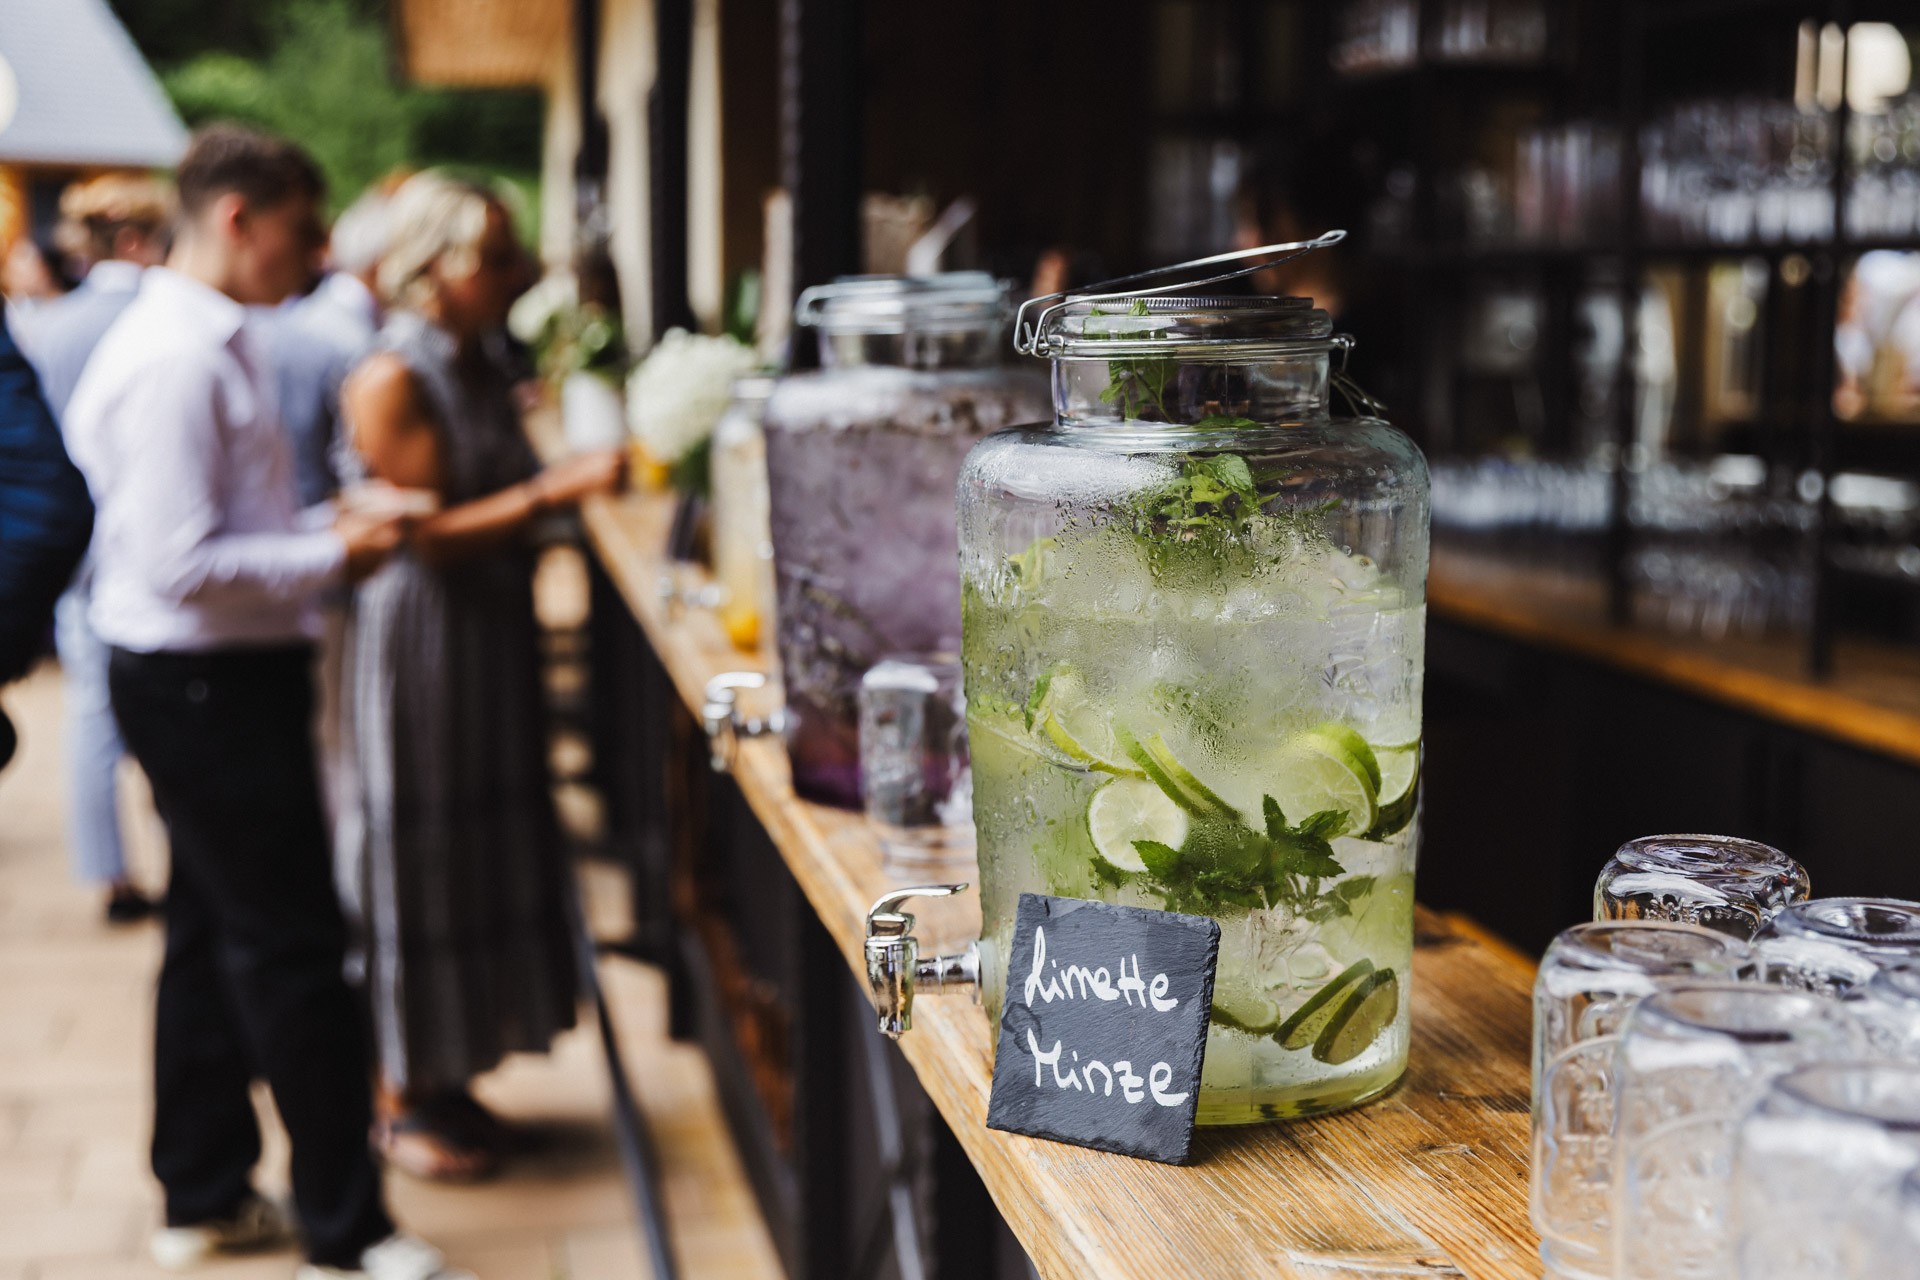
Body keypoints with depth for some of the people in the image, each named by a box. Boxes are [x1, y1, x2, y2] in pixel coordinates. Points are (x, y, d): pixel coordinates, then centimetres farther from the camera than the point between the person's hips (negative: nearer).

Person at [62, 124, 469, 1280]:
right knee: (292, 948, -2)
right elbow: (181, 563, -25)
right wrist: (331, 558, -16)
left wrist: (328, 535, 8)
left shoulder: (214, 344, 12)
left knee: (216, 936, 18)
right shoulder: (174, 361, -20)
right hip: (205, 689, -11)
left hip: (219, 679, 11)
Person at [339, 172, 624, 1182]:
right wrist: (556, 490, -25)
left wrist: (583, 471, 6)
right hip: (417, 636, -8)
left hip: (493, 633, 9)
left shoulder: (480, 368, 10)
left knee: (484, 847, 13)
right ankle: (401, 1098, 14)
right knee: (416, 853, 1)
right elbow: (430, 533, -20)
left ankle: (446, 1075, 26)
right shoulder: (390, 379, -16)